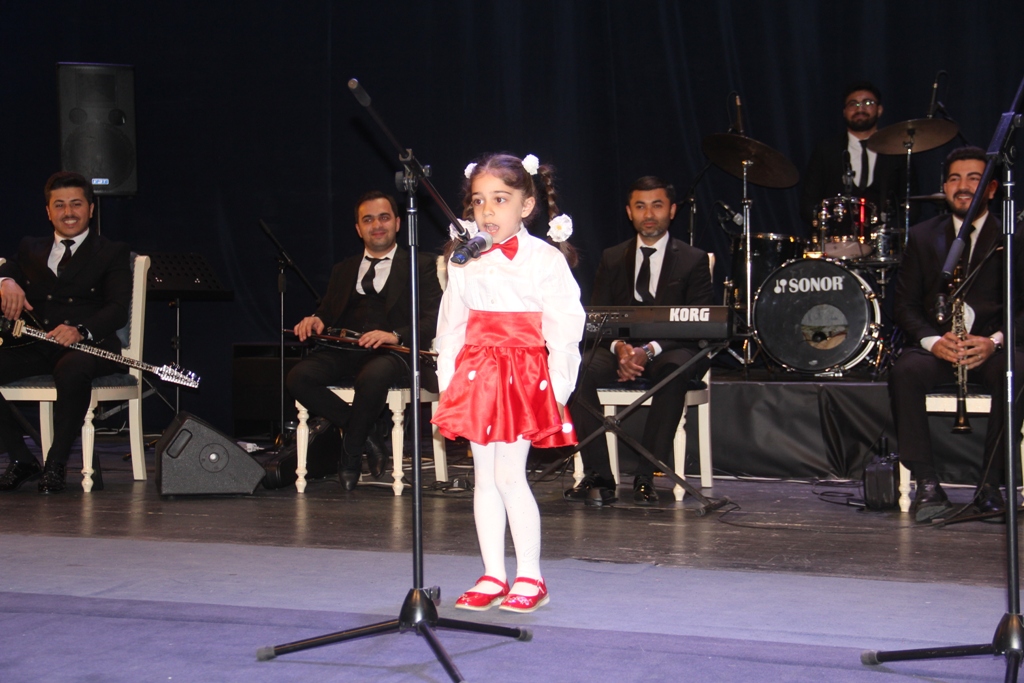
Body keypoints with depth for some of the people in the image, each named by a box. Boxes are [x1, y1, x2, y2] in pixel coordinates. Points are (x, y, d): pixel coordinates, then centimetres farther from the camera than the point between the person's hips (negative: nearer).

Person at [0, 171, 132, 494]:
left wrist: (79, 330, -25)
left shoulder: (113, 253, 9)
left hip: (89, 346, -4)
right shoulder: (31, 248, 23)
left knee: (73, 367, -39)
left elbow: (118, 310, -5)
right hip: (35, 346, 4)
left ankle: (55, 465, -24)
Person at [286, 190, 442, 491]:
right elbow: (329, 313, 21)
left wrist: (395, 336, -21)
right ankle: (364, 434, -11)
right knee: (299, 377, -26)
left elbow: (432, 320, -1)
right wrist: (316, 320, -5)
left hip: (393, 351, -4)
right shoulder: (343, 270, 29)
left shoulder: (421, 266, 12)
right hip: (345, 350, 5)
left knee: (373, 376, -40)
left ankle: (350, 452, -15)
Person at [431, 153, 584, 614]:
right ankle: (492, 576, 16)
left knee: (509, 474, -8)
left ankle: (530, 577, 3)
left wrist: (558, 388, -9)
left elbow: (564, 330, -6)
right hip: (476, 376, 5)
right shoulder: (465, 264, 10)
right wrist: (446, 380, 9)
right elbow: (450, 327, 14)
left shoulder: (545, 260, -5)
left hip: (525, 376, -5)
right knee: (484, 476, 7)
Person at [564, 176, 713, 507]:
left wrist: (650, 351, -21)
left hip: (671, 350, -2)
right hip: (621, 348, 2)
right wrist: (619, 347, -18)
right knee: (583, 370, -29)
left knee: (674, 373, -38)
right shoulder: (612, 259, 13)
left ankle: (646, 477, -32)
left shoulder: (693, 260, 5)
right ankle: (599, 479, -28)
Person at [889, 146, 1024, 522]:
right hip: (936, 345, 1)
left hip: (993, 346, -1)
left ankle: (991, 486, -25)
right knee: (905, 372, -32)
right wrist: (932, 340, -13)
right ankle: (927, 485, -28)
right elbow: (905, 304, 8)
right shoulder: (923, 237, 12)